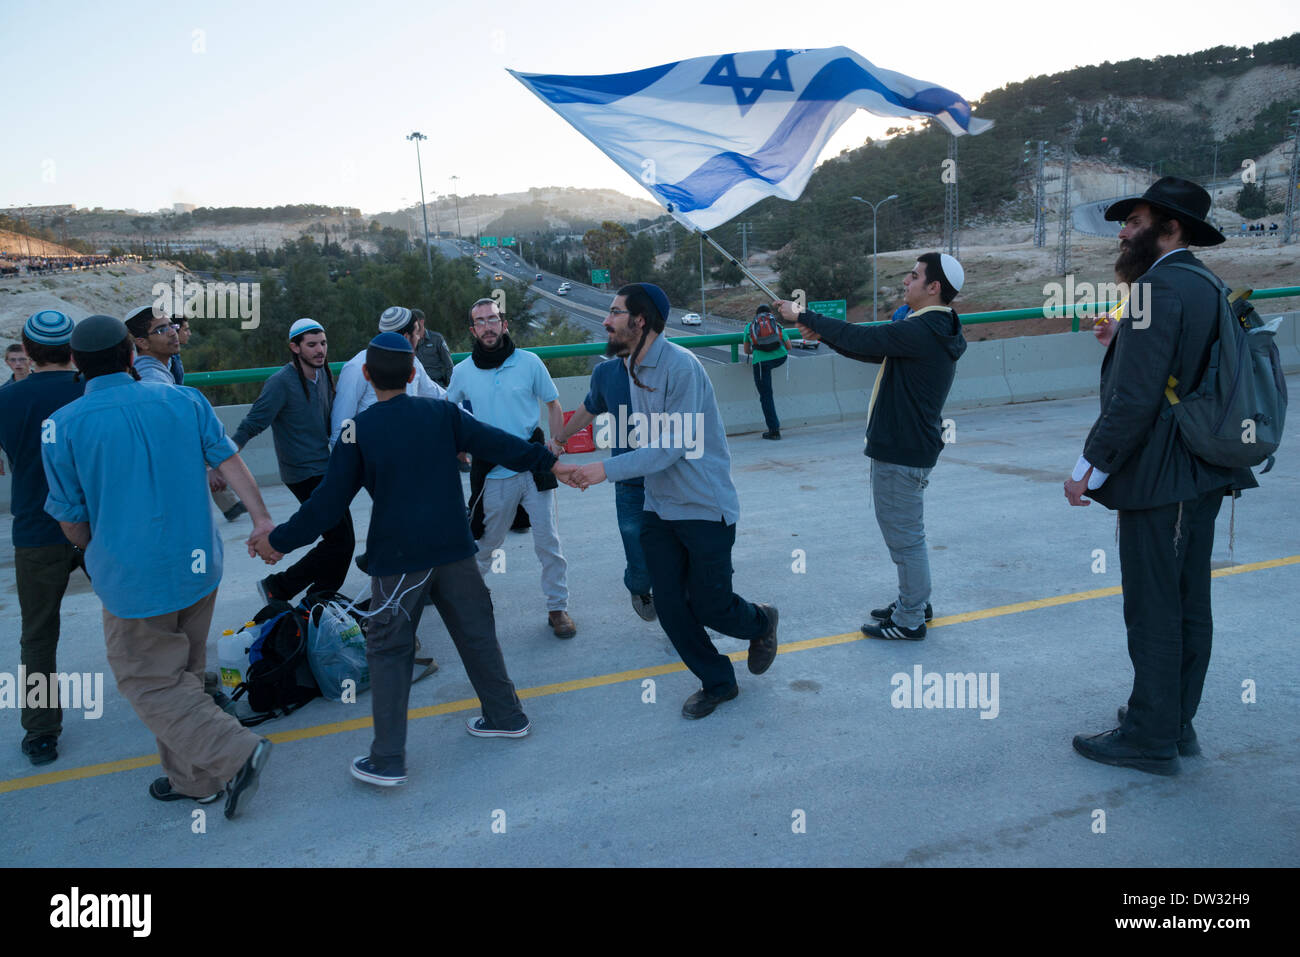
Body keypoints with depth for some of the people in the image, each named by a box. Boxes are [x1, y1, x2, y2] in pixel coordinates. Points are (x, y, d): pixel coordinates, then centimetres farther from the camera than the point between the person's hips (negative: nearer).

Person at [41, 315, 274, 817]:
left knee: (150, 682, 8)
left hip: (133, 577, -5)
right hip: (199, 566, 5)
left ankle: (236, 752, -6)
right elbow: (229, 460, -4)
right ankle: (192, 779, 30)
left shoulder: (62, 425, -9)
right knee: (183, 674, 19)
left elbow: (71, 517, -1)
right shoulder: (185, 399, -1)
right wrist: (262, 518, 1)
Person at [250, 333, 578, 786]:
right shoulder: (442, 413, 0)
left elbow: (329, 501, -5)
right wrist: (549, 461, 15)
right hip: (454, 548, 3)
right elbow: (495, 442, 3)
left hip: (397, 560, -3)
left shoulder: (359, 431, -6)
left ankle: (388, 760, 9)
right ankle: (507, 716, 32)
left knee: (389, 651, 7)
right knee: (476, 634, 17)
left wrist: (279, 540, 6)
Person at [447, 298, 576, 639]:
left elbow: (553, 404, 7)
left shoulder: (529, 362, -2)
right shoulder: (463, 371, 2)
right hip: (494, 474, 1)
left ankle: (557, 608, 13)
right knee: (487, 541, 13)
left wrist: (555, 440, -9)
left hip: (534, 469, -1)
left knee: (548, 541, 0)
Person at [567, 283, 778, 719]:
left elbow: (673, 446, -24)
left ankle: (761, 623, 35)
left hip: (705, 507, -7)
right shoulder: (633, 366, 7)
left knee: (710, 606, 1)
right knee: (669, 606, 6)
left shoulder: (680, 365, -20)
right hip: (659, 508, 7)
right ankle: (717, 682, 25)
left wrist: (608, 469, -27)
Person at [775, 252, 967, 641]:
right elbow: (872, 349, 16)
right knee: (906, 532, 21)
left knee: (904, 536, 0)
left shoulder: (923, 332, -22)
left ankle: (909, 621, 12)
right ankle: (914, 603, 35)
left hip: (902, 452, -11)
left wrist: (804, 316, -11)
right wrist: (821, 331, 9)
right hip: (903, 445, 11)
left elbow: (861, 339, -22)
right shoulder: (934, 329, 12)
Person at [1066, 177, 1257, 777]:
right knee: (1189, 606, 16)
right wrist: (1123, 344, 11)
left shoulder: (1159, 287, -17)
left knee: (1152, 613, 0)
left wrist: (1091, 468, -15)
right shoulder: (1207, 286, 13)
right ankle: (1176, 723, 30)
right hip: (1202, 478, 10)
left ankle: (1151, 738, 11)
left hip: (1158, 480, -10)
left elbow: (1135, 398, -22)